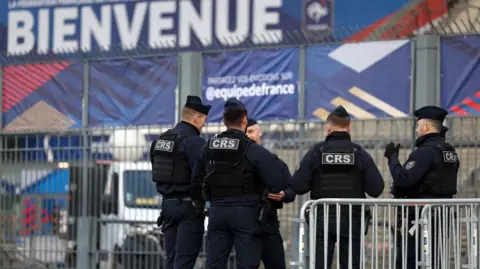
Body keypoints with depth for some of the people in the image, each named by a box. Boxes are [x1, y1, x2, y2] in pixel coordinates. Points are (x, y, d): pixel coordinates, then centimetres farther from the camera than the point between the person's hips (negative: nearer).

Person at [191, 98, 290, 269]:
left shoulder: (208, 148, 7)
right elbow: (278, 180, -17)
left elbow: (196, 181, 13)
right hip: (245, 212, -4)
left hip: (217, 212, 5)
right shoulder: (253, 150, -10)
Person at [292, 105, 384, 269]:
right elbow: (376, 189, -6)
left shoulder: (316, 152, -4)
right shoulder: (360, 154, -3)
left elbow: (298, 186, -9)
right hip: (352, 221, 0)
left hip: (322, 220, 0)